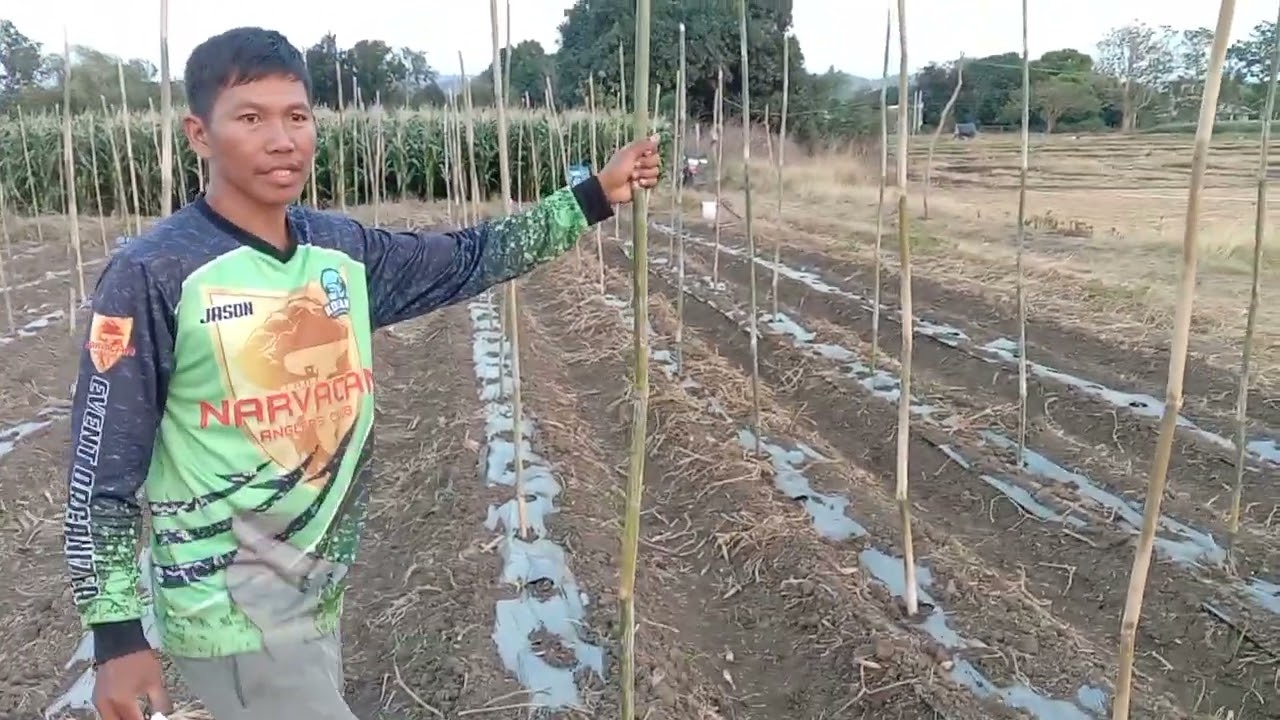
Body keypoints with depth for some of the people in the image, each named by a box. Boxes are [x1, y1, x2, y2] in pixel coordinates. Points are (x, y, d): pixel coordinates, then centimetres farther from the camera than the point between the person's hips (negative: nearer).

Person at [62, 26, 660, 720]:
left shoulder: (343, 249, -1)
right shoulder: (152, 274, -16)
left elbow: (469, 257, 10)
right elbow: (103, 469, -12)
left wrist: (594, 195, 7)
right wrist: (117, 634, -12)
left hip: (321, 592, 6)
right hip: (231, 610, -6)